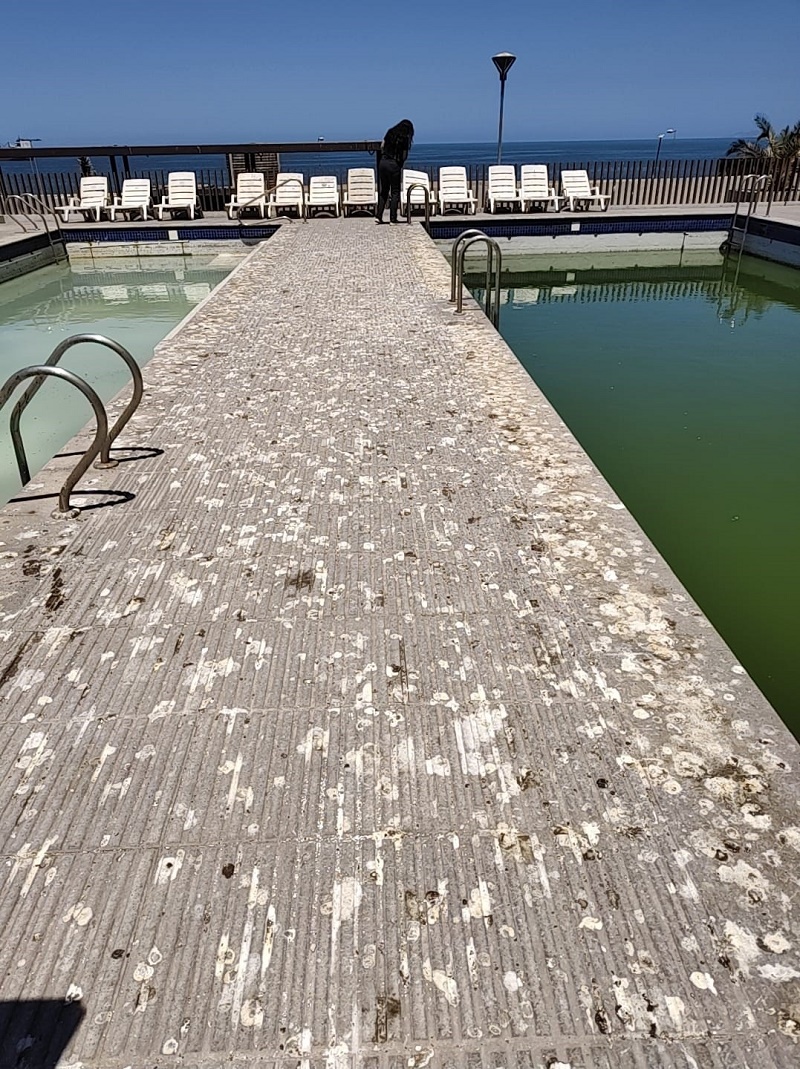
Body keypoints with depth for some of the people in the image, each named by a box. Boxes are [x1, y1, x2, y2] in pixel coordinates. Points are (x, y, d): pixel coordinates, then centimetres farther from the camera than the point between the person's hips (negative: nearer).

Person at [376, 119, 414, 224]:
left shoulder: (390, 132, 9)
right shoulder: (405, 138, -5)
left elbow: (382, 147, 14)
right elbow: (404, 156, -5)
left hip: (383, 162, 5)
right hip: (394, 165, -5)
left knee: (383, 190, 14)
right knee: (395, 192, 3)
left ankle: (378, 216, 9)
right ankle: (392, 219, 0)